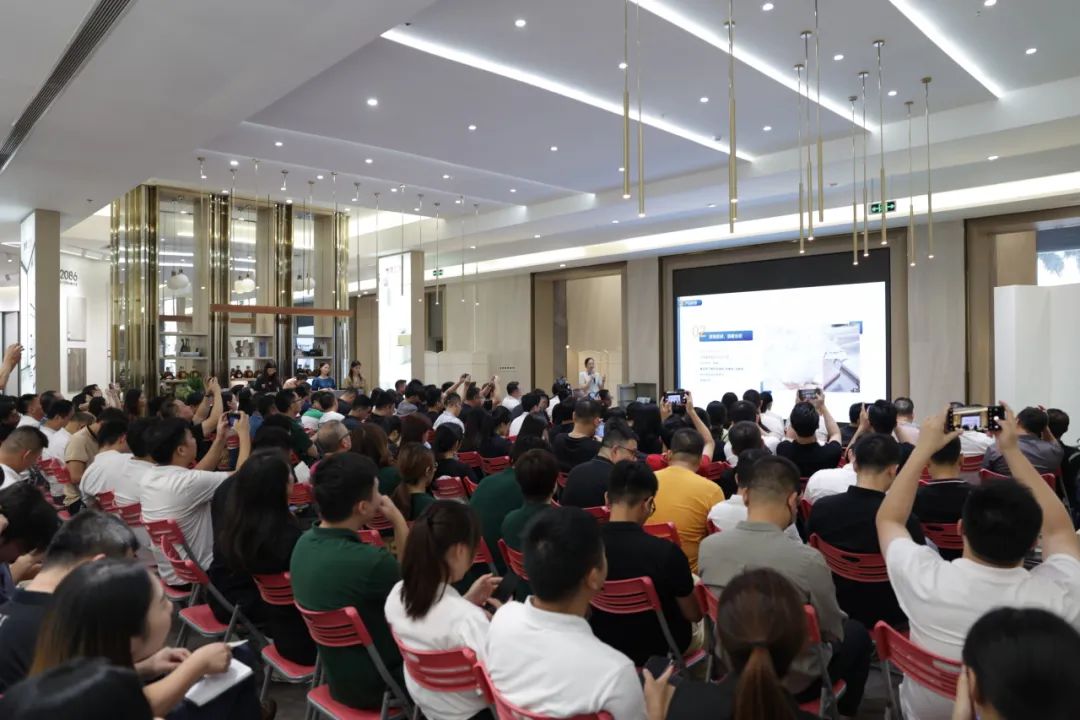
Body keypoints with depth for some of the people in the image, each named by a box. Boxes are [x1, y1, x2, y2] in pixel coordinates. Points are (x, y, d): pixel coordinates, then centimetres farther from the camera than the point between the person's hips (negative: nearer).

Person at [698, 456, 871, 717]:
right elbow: (832, 632, -12)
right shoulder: (807, 559, -30)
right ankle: (844, 712, 42)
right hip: (793, 682, -4)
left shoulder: (707, 546, -17)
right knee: (857, 634, 25)